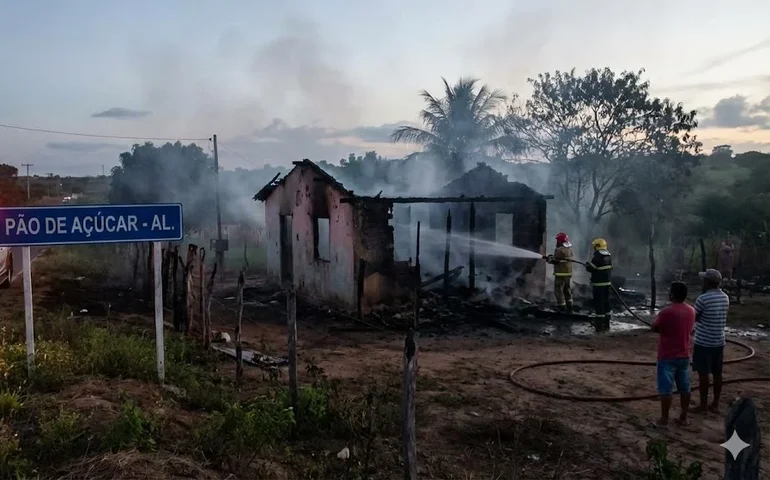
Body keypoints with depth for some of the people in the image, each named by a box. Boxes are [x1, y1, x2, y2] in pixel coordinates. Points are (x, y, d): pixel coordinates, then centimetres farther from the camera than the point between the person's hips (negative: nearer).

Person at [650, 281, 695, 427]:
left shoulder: (666, 312, -21)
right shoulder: (691, 311, 2)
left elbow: (654, 328, -9)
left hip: (667, 357, -7)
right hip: (684, 356, 7)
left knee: (666, 389, 1)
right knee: (684, 388, 13)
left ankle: (664, 419, 7)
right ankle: (683, 417, 21)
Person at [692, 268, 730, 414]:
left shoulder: (703, 299, -18)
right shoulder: (725, 297, 5)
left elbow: (693, 318, -9)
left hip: (703, 342, -7)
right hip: (719, 341, 7)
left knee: (703, 374, 1)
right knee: (717, 373, 12)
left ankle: (703, 405, 7)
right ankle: (715, 404, 21)